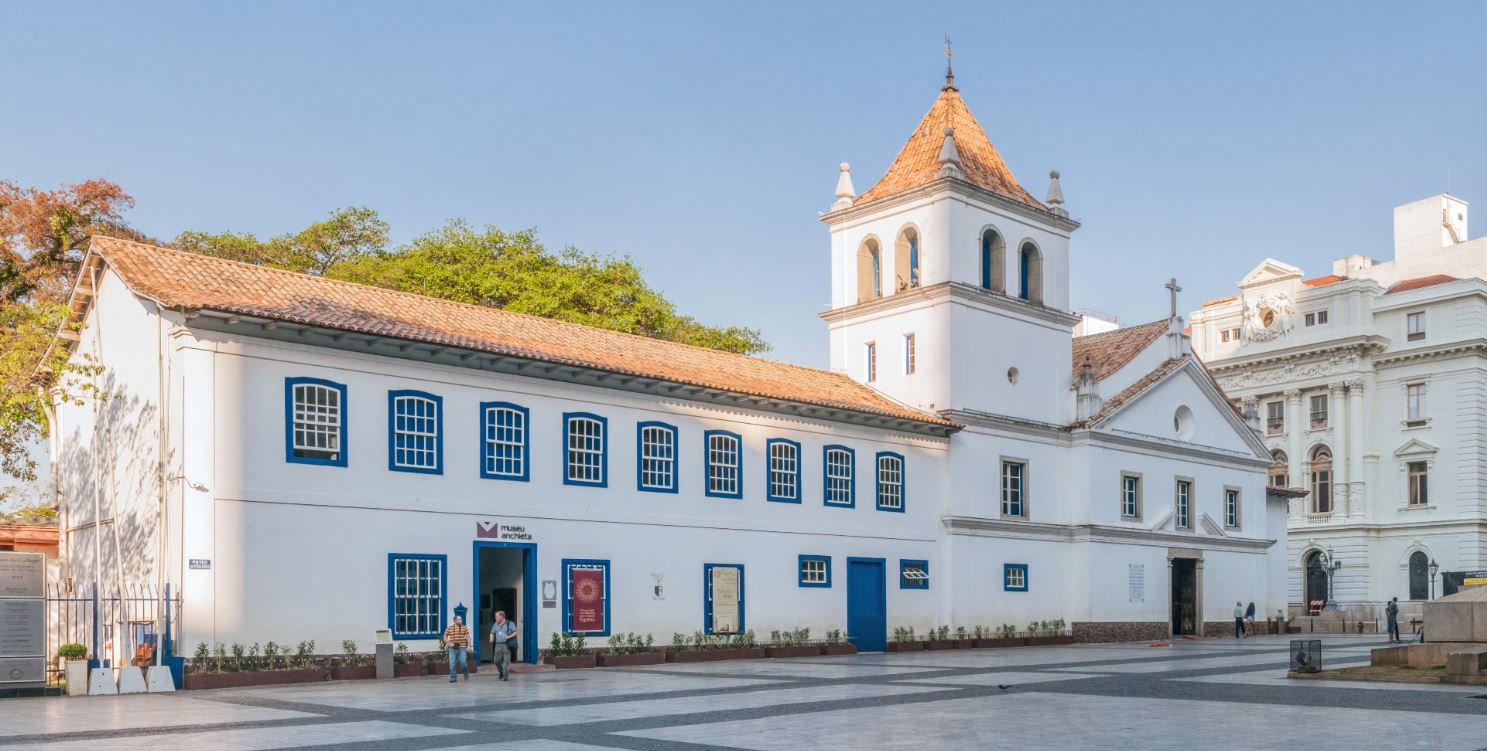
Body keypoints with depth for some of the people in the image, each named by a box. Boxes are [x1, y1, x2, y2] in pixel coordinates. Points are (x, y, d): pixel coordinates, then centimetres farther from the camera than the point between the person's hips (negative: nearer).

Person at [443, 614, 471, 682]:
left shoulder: (464, 628, 6)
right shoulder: (449, 628, 6)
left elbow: (468, 637, 3)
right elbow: (445, 637, 9)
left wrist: (468, 646, -8)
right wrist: (449, 643, -7)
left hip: (462, 648, -1)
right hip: (453, 649, 1)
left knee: (463, 662, -10)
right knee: (452, 664, -2)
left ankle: (466, 674, 16)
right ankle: (452, 678, 8)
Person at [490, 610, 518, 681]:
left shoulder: (509, 624, -1)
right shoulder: (496, 624, 14)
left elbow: (515, 632, -2)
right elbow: (492, 633, 18)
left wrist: (509, 636, -18)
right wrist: (491, 639, -3)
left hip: (506, 645, -4)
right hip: (498, 645, 4)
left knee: (506, 661, -8)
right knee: (497, 661, 0)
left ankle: (505, 676, -5)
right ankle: (501, 673, 23)